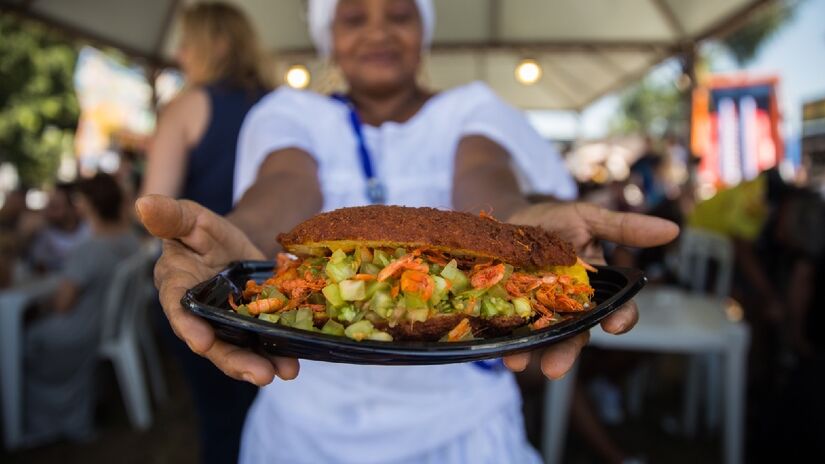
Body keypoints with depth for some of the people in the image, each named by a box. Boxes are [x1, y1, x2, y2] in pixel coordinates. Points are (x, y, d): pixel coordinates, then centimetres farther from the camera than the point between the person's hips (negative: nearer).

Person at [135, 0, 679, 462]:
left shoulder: (471, 112, 1)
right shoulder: (293, 115, 1)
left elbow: (482, 184, -21)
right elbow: (285, 191, -20)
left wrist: (518, 229, -44)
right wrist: (239, 241, -43)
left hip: (456, 405, 0)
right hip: (314, 406, 1)